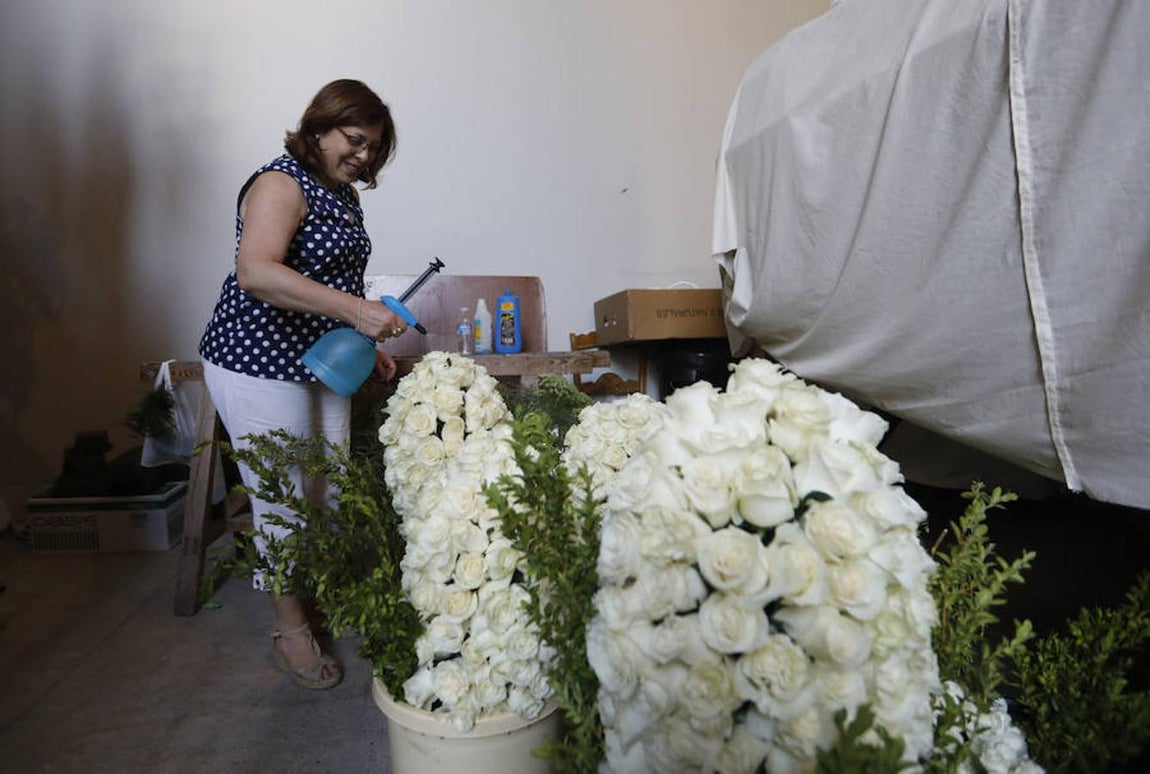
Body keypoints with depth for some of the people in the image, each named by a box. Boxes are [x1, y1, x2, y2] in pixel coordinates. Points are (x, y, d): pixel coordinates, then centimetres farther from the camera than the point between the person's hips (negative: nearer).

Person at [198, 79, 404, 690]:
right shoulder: (281, 183, -15)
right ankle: (291, 629, 18)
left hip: (322, 364, 9)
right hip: (260, 366, -9)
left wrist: (366, 344, 17)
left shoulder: (343, 193, 14)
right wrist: (356, 310, -36)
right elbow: (256, 273, -32)